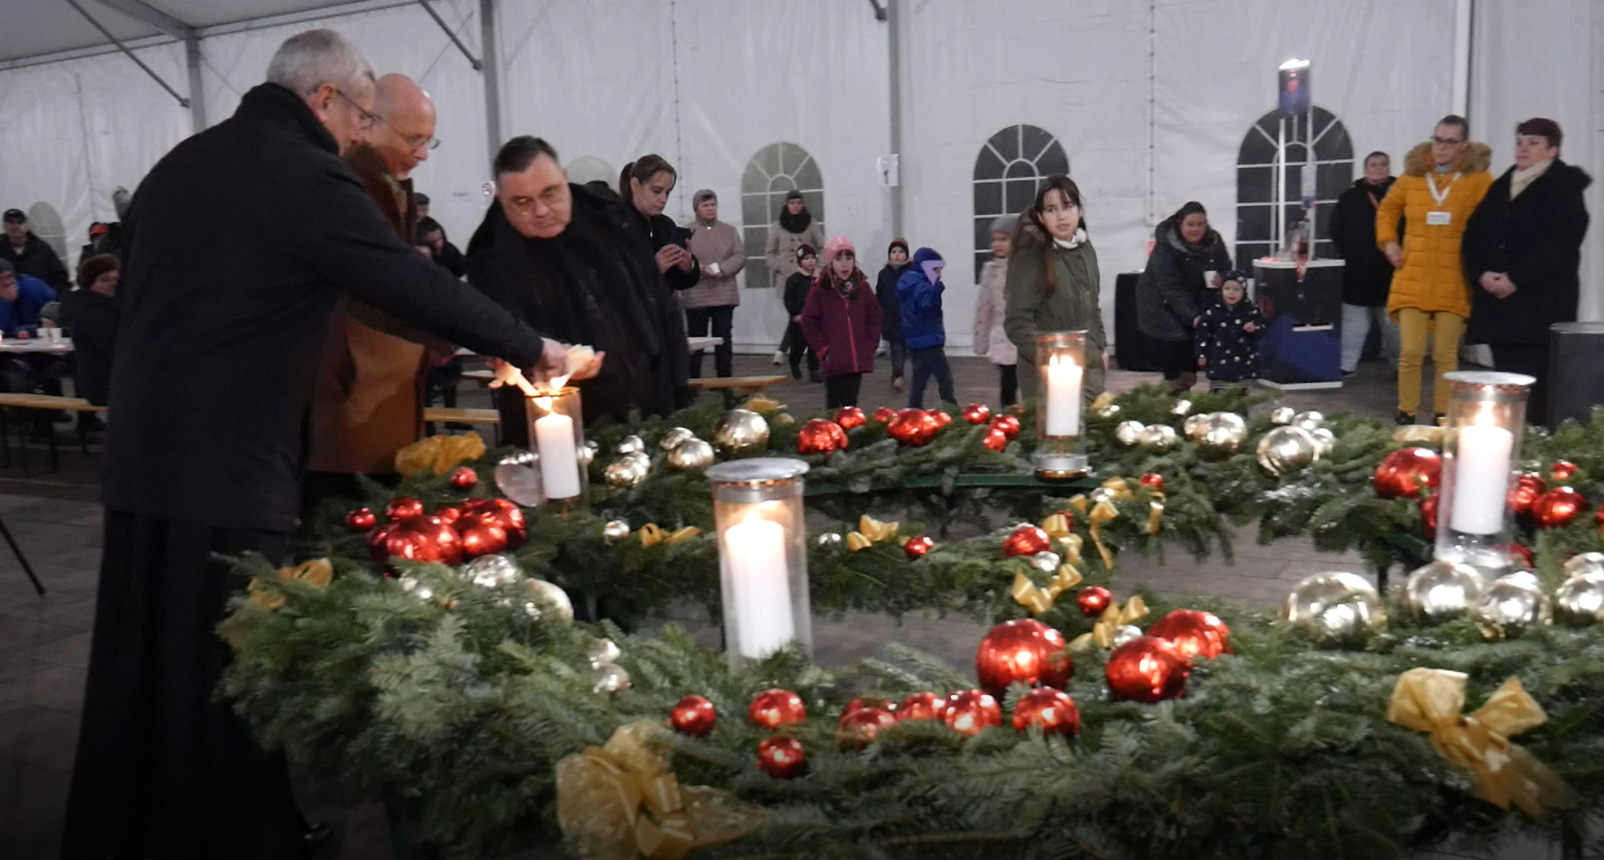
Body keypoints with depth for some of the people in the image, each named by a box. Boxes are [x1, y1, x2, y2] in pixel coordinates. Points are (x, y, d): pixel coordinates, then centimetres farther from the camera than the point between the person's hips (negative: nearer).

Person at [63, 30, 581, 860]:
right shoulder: (307, 177, -13)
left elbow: (131, 300, 19)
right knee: (225, 679, 3)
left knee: (140, 667, 17)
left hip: (141, 462, 8)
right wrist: (532, 348, -1)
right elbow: (419, 285, -13)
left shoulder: (176, 165, 13)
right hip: (229, 472, -8)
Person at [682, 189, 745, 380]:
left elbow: (740, 256, 3)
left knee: (724, 339, 4)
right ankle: (693, 381, 10)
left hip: (724, 294, 2)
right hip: (696, 296, -2)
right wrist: (700, 270, -21)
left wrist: (722, 270, -13)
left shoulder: (729, 230, 11)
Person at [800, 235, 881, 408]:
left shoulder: (862, 287, 3)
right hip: (833, 361, -3)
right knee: (833, 405, 4)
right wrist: (823, 349, -6)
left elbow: (874, 317, 12)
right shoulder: (820, 290, -6)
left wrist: (870, 345, 4)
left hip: (857, 360, 3)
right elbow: (808, 323, -2)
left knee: (851, 405, 6)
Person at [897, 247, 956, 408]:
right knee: (944, 376, -4)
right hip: (929, 340, -10)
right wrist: (936, 290, -42)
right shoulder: (922, 287, -17)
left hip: (914, 341, 10)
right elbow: (929, 306, -31)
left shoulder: (909, 283, 13)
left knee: (919, 378, 14)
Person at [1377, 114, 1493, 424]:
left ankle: (1443, 418, 14)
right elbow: (1387, 210, 24)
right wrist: (1388, 242, 11)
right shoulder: (1411, 177, 8)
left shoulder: (1479, 180, 0)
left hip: (1453, 281, -1)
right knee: (1410, 353, -3)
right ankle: (1406, 415, 9)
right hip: (1412, 278, 1)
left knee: (1446, 355, 4)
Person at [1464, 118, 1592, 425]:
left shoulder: (1565, 189, 1)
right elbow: (1474, 234, 11)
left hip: (1543, 301, -5)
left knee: (1536, 380, -10)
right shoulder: (1501, 187, 19)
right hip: (1497, 298, 6)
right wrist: (1481, 274, -6)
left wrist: (1517, 280, -17)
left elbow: (1558, 245, -10)